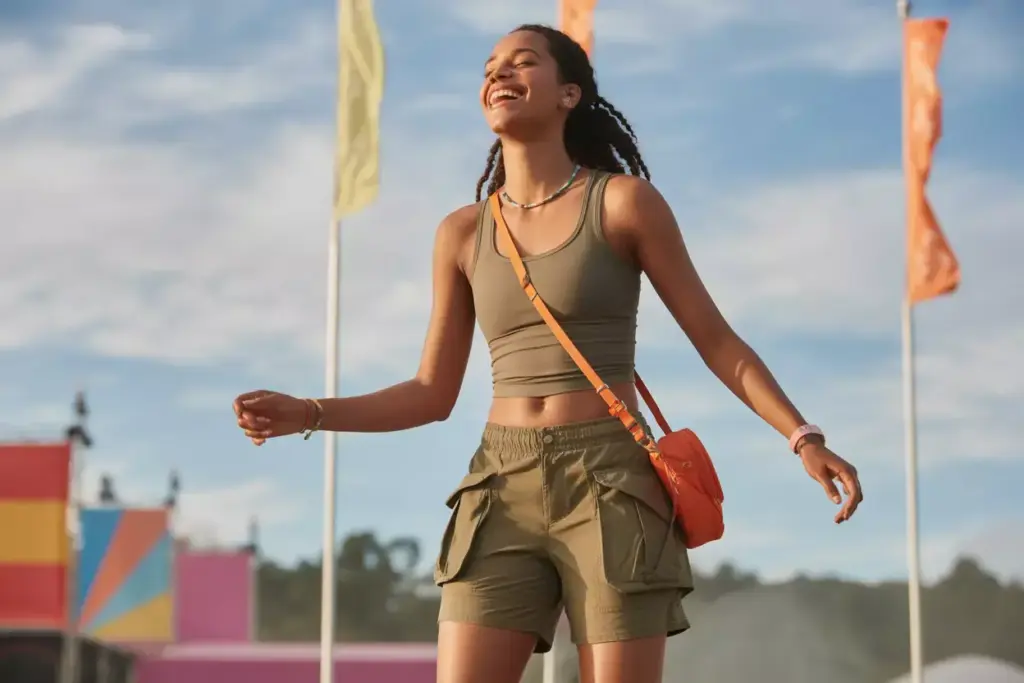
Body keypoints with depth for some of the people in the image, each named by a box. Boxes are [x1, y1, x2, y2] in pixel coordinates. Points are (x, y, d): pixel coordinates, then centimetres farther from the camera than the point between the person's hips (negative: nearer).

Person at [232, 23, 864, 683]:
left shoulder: (625, 201, 0)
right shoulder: (463, 233, 11)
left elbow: (718, 342, 3)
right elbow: (434, 394, 14)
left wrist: (805, 437, -10)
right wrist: (308, 414, 3)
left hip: (612, 489, -3)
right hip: (505, 493, 3)